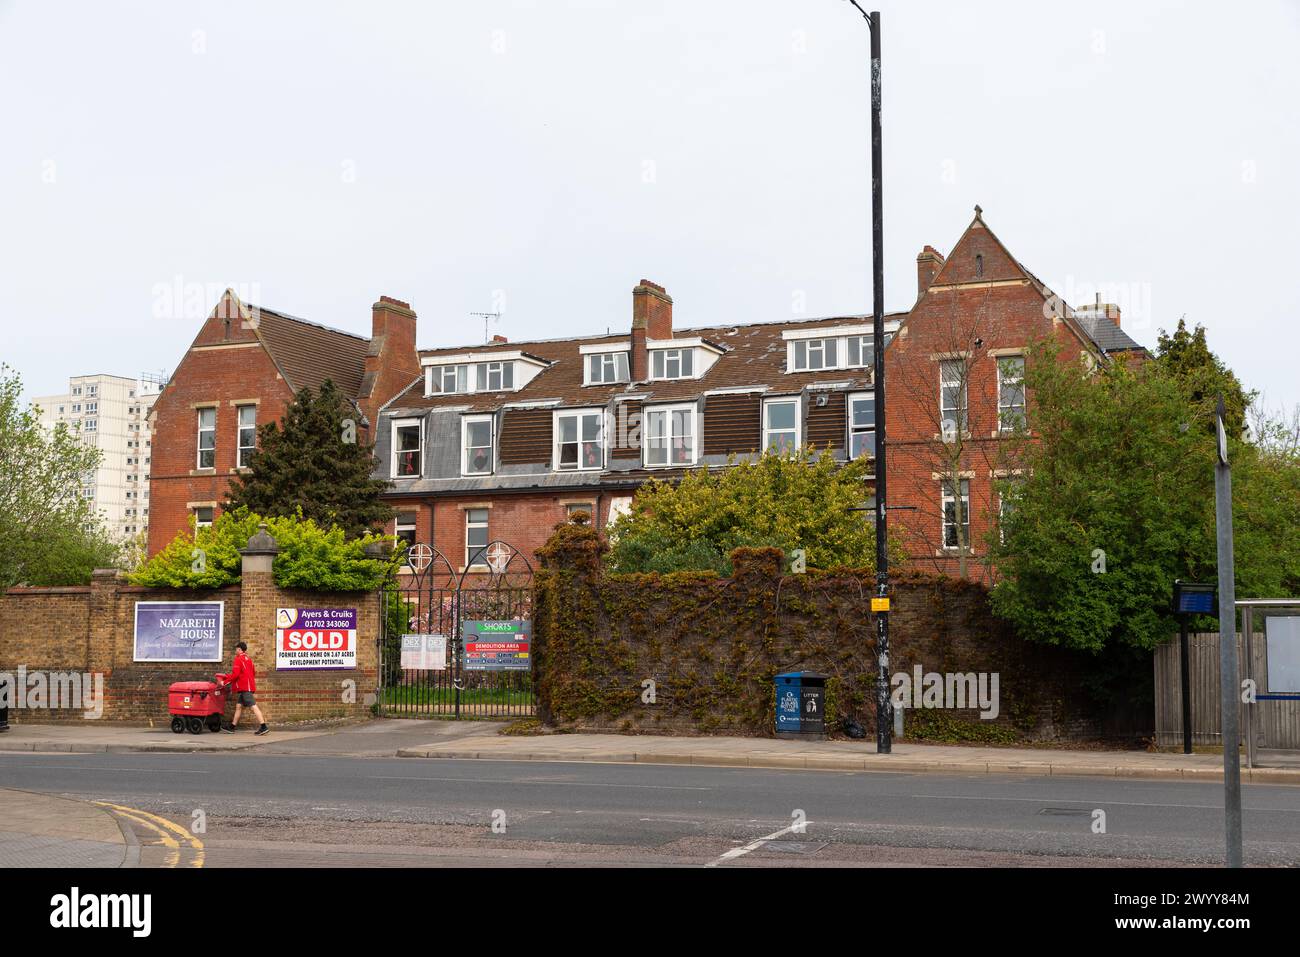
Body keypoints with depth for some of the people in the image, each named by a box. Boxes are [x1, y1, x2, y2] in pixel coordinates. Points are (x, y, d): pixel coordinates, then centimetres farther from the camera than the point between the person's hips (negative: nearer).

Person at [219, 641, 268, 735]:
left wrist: (225, 681, -9)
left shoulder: (238, 659, -9)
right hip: (248, 687, 10)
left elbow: (235, 674, -18)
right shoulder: (248, 659, 20)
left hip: (245, 688, -10)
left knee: (253, 706, -14)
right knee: (239, 706, 14)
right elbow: (254, 673, 24)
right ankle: (232, 727, 20)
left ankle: (263, 727, -19)